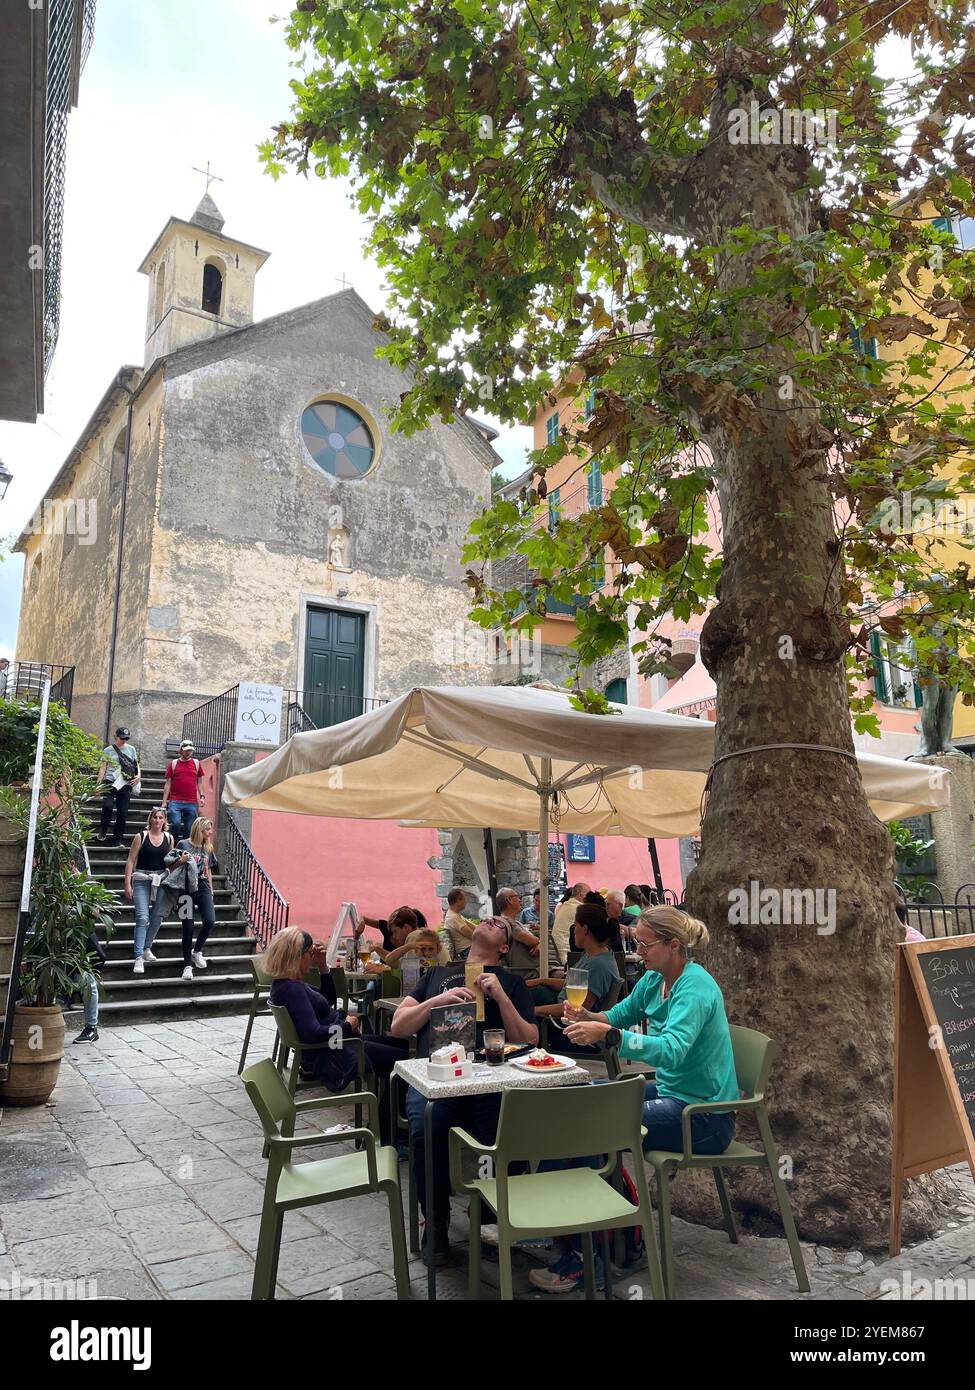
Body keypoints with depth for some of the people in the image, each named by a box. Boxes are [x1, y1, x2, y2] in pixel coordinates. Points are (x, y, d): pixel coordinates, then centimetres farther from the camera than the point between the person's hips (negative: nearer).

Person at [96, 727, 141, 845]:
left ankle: (117, 839, 10)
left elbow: (136, 765, 18)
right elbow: (102, 768, 5)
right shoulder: (108, 750, 6)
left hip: (126, 784, 2)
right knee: (108, 806, -23)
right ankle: (103, 831, 0)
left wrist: (138, 776, -2)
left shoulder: (131, 749, 13)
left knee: (122, 813, 1)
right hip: (110, 782, -2)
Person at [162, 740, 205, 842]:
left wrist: (202, 796, 1)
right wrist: (164, 802, 4)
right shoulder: (173, 764, 8)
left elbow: (200, 783, 15)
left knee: (189, 829, 2)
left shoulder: (197, 763, 11)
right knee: (175, 824, -18)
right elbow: (168, 784, 8)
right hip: (175, 802, -1)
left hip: (192, 803, 1)